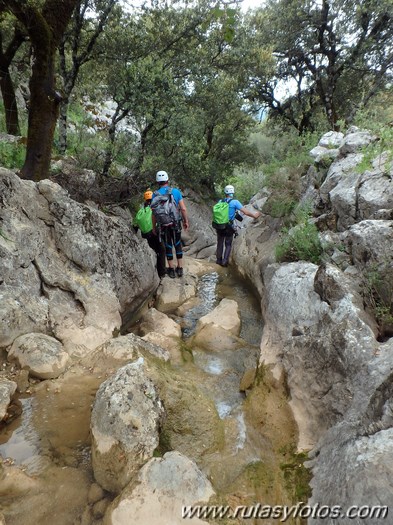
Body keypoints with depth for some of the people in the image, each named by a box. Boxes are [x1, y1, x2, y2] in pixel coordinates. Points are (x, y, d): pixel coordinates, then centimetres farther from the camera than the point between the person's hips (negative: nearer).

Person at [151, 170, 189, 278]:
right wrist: (186, 221, 6)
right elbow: (183, 209, -6)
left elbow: (154, 213, -8)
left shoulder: (155, 194, -7)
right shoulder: (176, 191, -5)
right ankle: (180, 268, 18)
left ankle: (172, 270, 18)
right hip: (176, 223, 1)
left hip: (163, 225, 0)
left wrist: (154, 226, 3)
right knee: (178, 244, 15)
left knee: (168, 246, 12)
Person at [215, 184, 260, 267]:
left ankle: (219, 260, 23)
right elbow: (245, 211, -13)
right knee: (228, 245, 11)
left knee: (220, 243, 18)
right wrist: (254, 215, 1)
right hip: (229, 227, -3)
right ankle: (225, 260, 2)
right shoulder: (235, 202, -12)